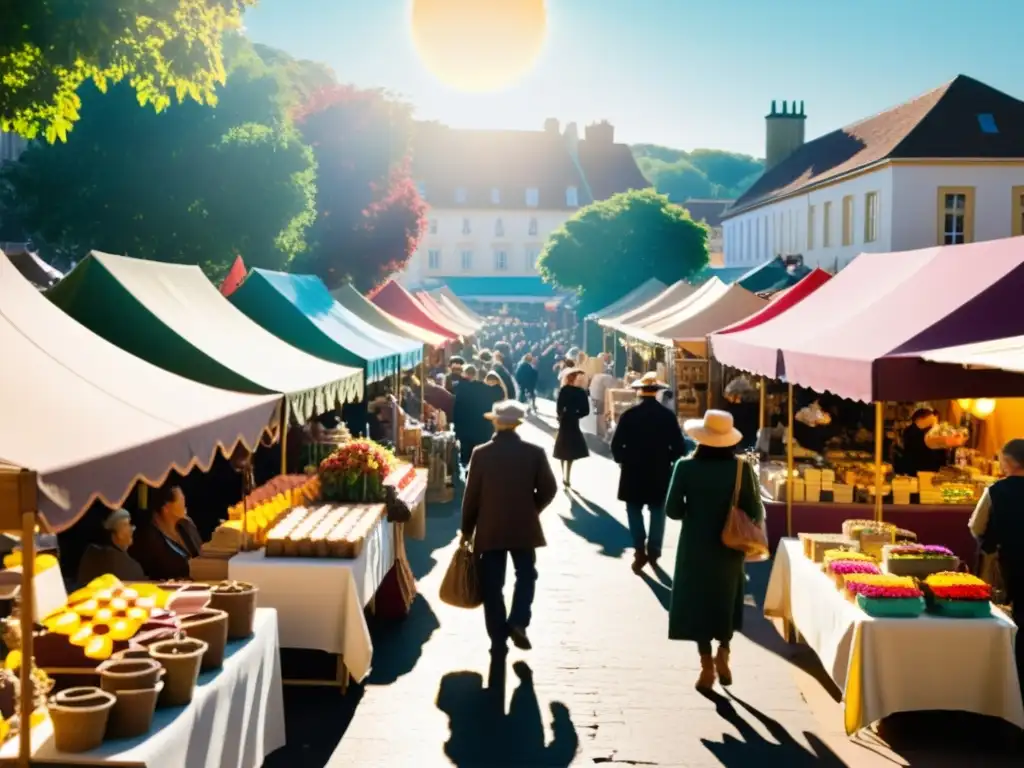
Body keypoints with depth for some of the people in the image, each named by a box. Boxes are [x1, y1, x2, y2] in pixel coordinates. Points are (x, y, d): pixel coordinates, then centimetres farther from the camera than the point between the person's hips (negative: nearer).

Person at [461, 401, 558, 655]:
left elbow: (471, 495, -3)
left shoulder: (481, 453, -7)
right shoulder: (534, 452, -6)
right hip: (524, 527, 0)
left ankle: (498, 639, 8)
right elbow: (549, 490, -2)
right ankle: (518, 622, 1)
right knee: (526, 574, 19)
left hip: (490, 529, 0)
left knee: (493, 584, 7)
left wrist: (467, 529, 7)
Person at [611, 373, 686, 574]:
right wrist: (667, 461, 12)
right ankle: (653, 551, 15)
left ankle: (640, 550, -1)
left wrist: (623, 461, 9)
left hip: (633, 472, -1)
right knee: (657, 512, 13)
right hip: (660, 473, 1)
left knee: (635, 511, 9)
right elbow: (678, 446, -5)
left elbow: (616, 445, -9)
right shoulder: (668, 416, -6)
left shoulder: (629, 415, -10)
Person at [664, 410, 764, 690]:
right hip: (728, 547, 1)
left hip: (695, 546, -1)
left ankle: (707, 665, 8)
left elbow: (672, 510, -10)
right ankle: (723, 653, 9)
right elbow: (756, 512, -9)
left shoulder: (686, 466, -12)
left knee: (697, 602, 9)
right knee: (725, 600, 20)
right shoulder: (741, 468, -10)